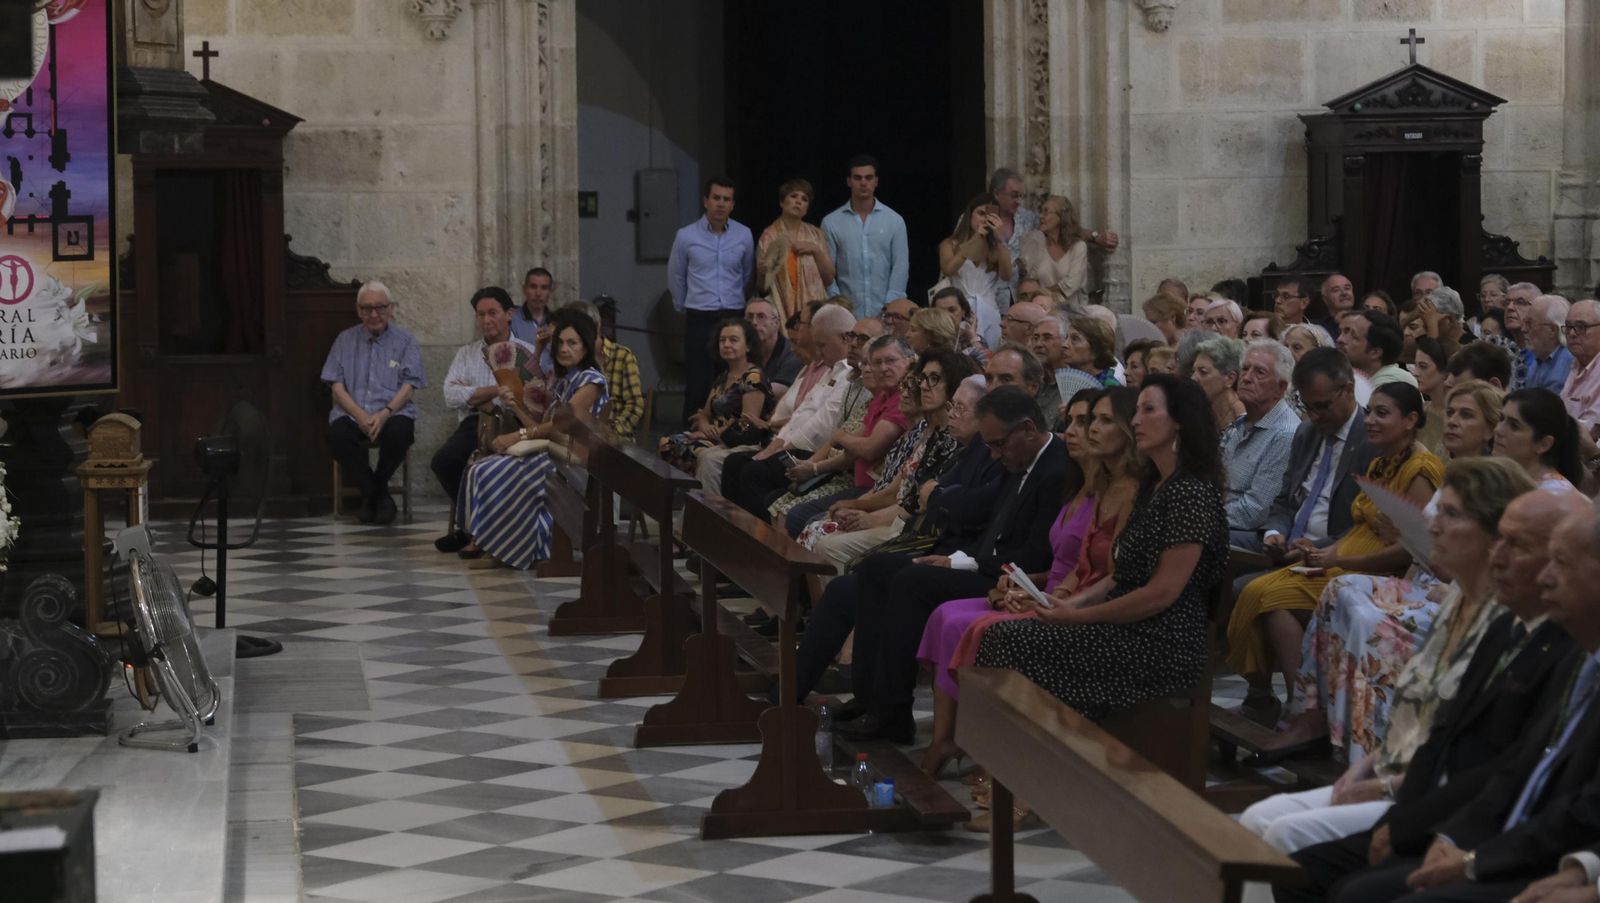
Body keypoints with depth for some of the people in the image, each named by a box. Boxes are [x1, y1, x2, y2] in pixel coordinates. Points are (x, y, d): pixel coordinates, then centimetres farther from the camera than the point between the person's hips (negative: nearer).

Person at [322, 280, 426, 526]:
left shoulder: (405, 341, 12)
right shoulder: (345, 340, 14)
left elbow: (408, 386, 2)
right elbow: (337, 386, 6)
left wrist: (385, 414, -17)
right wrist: (360, 415, -12)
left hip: (392, 413, -1)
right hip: (352, 413, 1)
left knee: (398, 433, -37)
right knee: (337, 434, -34)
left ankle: (372, 493, -8)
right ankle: (379, 496, -13)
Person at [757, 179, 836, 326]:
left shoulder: (816, 235, 11)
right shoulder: (770, 236, 3)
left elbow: (829, 278, 7)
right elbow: (763, 286, 2)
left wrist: (816, 251, -5)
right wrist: (764, 272, -19)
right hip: (782, 308, -2)